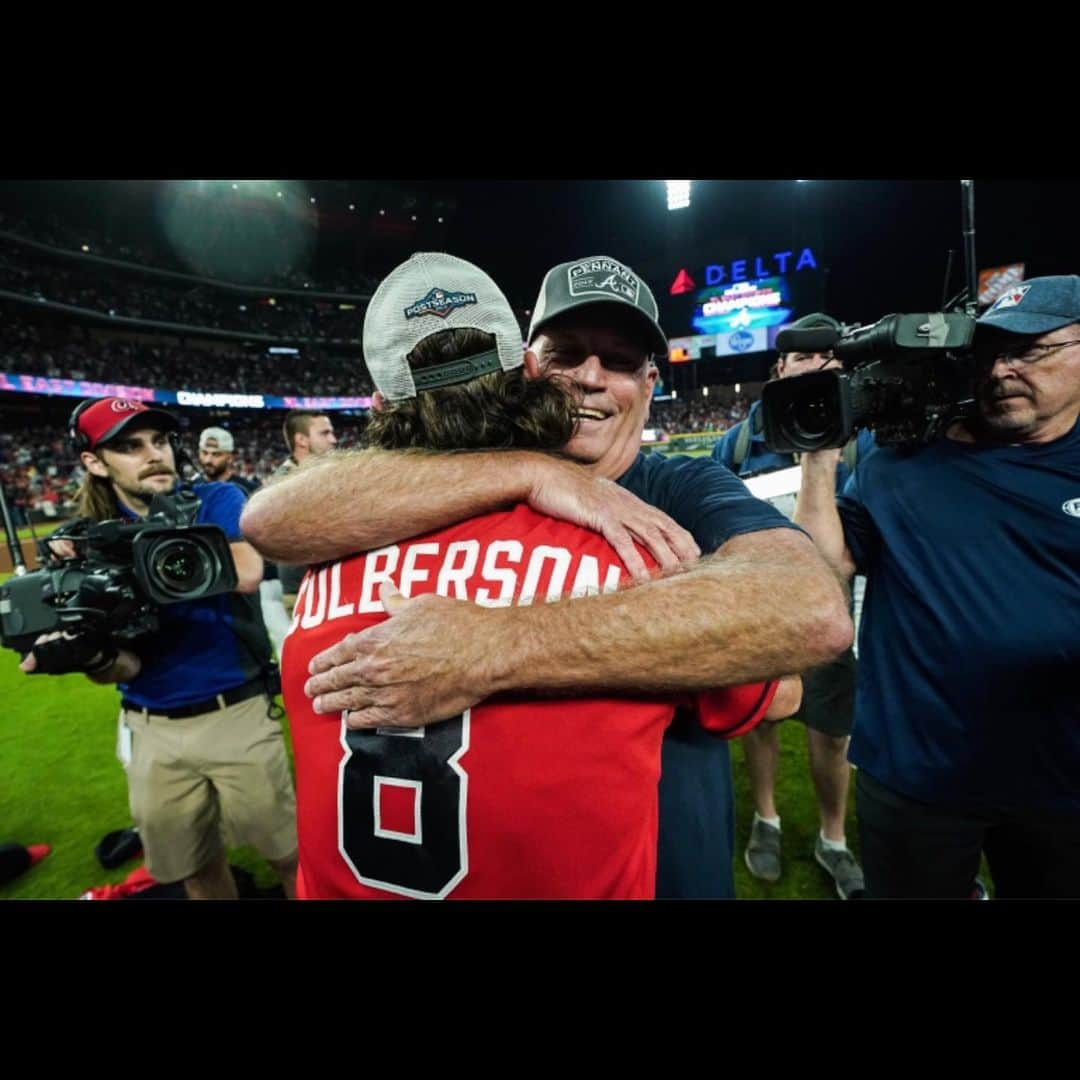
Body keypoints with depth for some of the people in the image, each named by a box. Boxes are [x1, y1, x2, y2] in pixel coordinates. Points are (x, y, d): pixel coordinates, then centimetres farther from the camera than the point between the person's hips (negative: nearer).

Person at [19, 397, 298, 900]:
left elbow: (245, 572, -29)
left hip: (237, 715, -3)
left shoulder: (217, 501, -7)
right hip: (151, 731, 3)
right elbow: (125, 666, -5)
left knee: (289, 854, 11)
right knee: (195, 868, 21)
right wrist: (90, 654, -26)